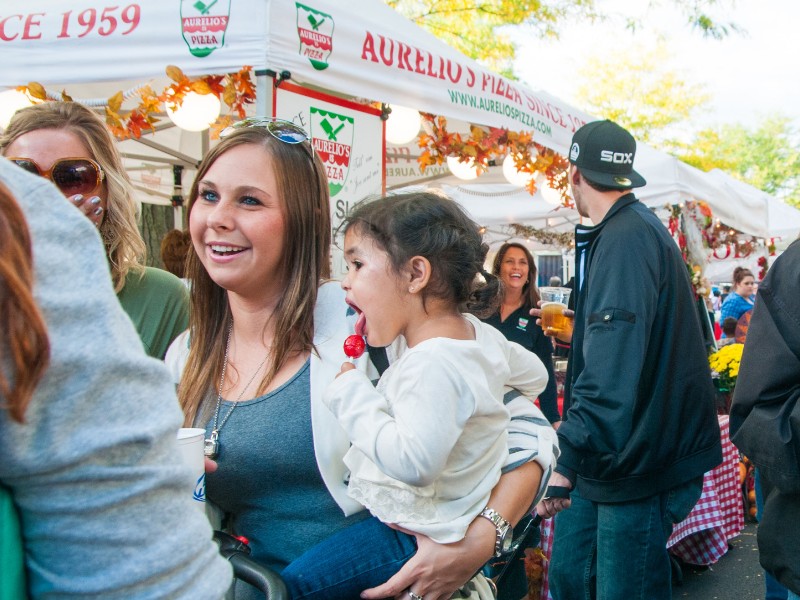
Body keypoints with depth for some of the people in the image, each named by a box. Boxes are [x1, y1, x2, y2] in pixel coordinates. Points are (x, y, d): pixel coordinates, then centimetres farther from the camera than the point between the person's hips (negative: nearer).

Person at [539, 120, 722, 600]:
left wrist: (568, 455, -32)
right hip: (607, 457, 9)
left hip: (638, 463, -9)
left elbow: (614, 367, -30)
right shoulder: (638, 227, 15)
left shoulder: (627, 237, -19)